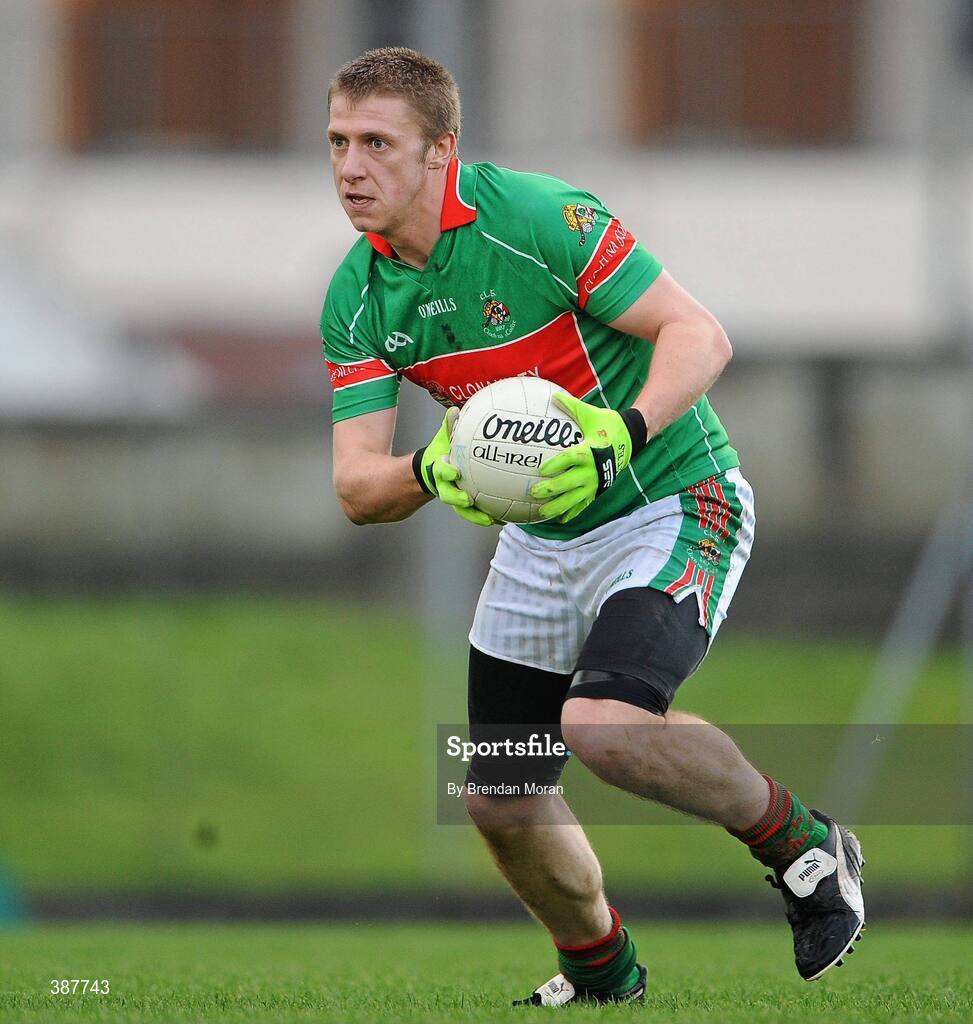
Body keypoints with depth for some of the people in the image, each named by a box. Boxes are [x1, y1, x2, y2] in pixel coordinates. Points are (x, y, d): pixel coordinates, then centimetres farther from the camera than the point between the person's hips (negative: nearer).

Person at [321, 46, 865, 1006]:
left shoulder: (539, 218, -23)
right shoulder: (355, 298, -4)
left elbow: (699, 333, -22)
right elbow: (355, 486, -7)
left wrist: (624, 433, -40)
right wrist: (430, 473, -30)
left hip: (675, 504, -7)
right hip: (541, 540, 7)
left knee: (603, 725, -31)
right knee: (502, 804, 7)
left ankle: (802, 846, -7)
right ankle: (602, 979, 36)